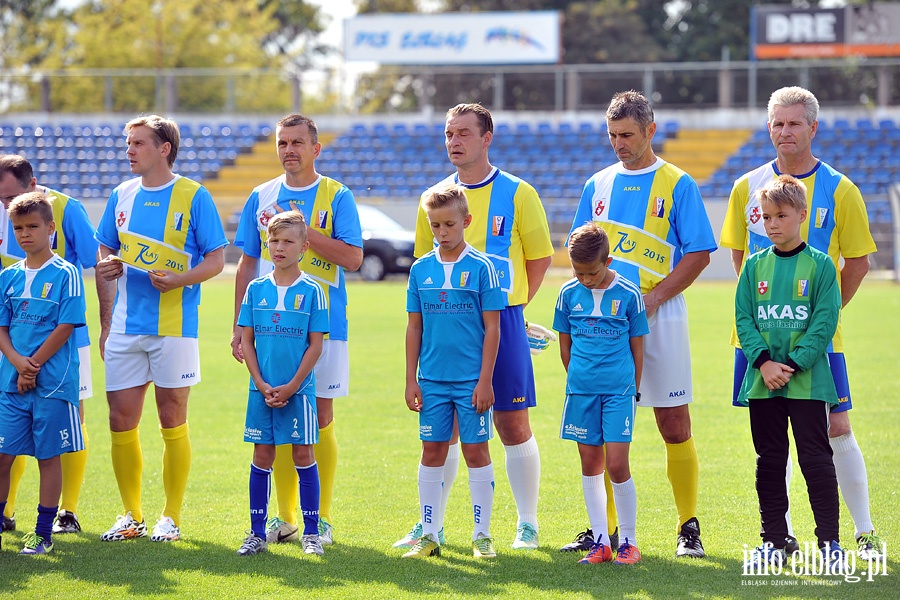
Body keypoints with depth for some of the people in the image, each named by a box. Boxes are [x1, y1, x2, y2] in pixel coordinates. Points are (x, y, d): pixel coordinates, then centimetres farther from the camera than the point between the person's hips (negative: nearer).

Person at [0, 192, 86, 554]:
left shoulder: (65, 274, -4)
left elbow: (65, 327, -9)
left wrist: (32, 366, -11)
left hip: (53, 383, -4)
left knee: (48, 456, 2)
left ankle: (43, 534, 8)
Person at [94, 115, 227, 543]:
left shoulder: (193, 196, -3)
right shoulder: (122, 195, 12)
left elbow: (216, 260, -3)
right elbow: (106, 252, 22)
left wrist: (178, 279, -20)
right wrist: (106, 267, -1)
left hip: (174, 326, -5)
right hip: (126, 326, 5)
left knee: (172, 420, 1)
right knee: (121, 421, 3)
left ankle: (171, 518, 10)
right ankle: (131, 515, 16)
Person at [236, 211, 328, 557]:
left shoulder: (311, 291, -3)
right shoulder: (256, 289, 5)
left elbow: (315, 345, -4)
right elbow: (246, 340, 5)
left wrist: (291, 387, -10)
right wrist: (262, 385, -6)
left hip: (298, 389, -2)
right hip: (262, 390, 2)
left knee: (303, 454, 1)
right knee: (262, 456, 6)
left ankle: (311, 532, 7)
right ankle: (257, 534, 11)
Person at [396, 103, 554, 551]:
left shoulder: (517, 194, -2)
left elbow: (539, 258, 3)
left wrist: (507, 306, 4)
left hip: (501, 318, -3)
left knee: (512, 422, -1)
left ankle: (527, 525, 9)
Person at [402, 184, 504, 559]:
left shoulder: (480, 268, -4)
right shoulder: (421, 270, 5)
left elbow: (492, 328, -4)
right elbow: (414, 327, 10)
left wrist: (485, 380, -8)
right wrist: (411, 379, 6)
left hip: (471, 380, -3)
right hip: (432, 380, 3)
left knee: (476, 450, 1)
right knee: (432, 451, 6)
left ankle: (482, 535, 9)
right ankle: (429, 534, 12)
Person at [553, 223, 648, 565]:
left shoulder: (628, 295, -4)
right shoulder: (569, 293, 2)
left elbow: (637, 347, 4)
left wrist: (632, 389, 6)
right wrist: (579, 379, 12)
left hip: (619, 390, -3)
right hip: (581, 390, 3)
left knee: (617, 465, -8)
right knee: (590, 464, 7)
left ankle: (629, 542, 3)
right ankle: (600, 542, 13)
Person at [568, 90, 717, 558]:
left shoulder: (677, 184, 0)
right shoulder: (598, 185, 13)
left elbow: (699, 253, -4)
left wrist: (653, 297, -13)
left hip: (658, 317, -4)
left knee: (674, 423, -3)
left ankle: (688, 527, 4)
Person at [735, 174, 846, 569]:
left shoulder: (819, 265, -2)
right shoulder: (755, 266, 7)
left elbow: (825, 322, -7)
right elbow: (743, 318, 3)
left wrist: (793, 364, -15)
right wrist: (763, 362, -12)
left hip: (807, 381, -3)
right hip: (762, 381, 3)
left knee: (815, 458, -3)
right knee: (769, 460, 8)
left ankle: (829, 540, 3)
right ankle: (774, 541, 15)